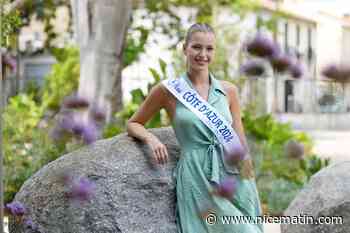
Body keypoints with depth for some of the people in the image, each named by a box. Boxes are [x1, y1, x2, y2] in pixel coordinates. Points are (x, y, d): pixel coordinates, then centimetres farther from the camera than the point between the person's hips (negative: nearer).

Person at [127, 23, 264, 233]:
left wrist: (251, 190, 7)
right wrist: (151, 138, -9)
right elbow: (133, 124, 12)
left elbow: (241, 145, 12)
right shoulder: (168, 91, 1)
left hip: (232, 178, 3)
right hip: (196, 179, -3)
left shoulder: (229, 91, 8)